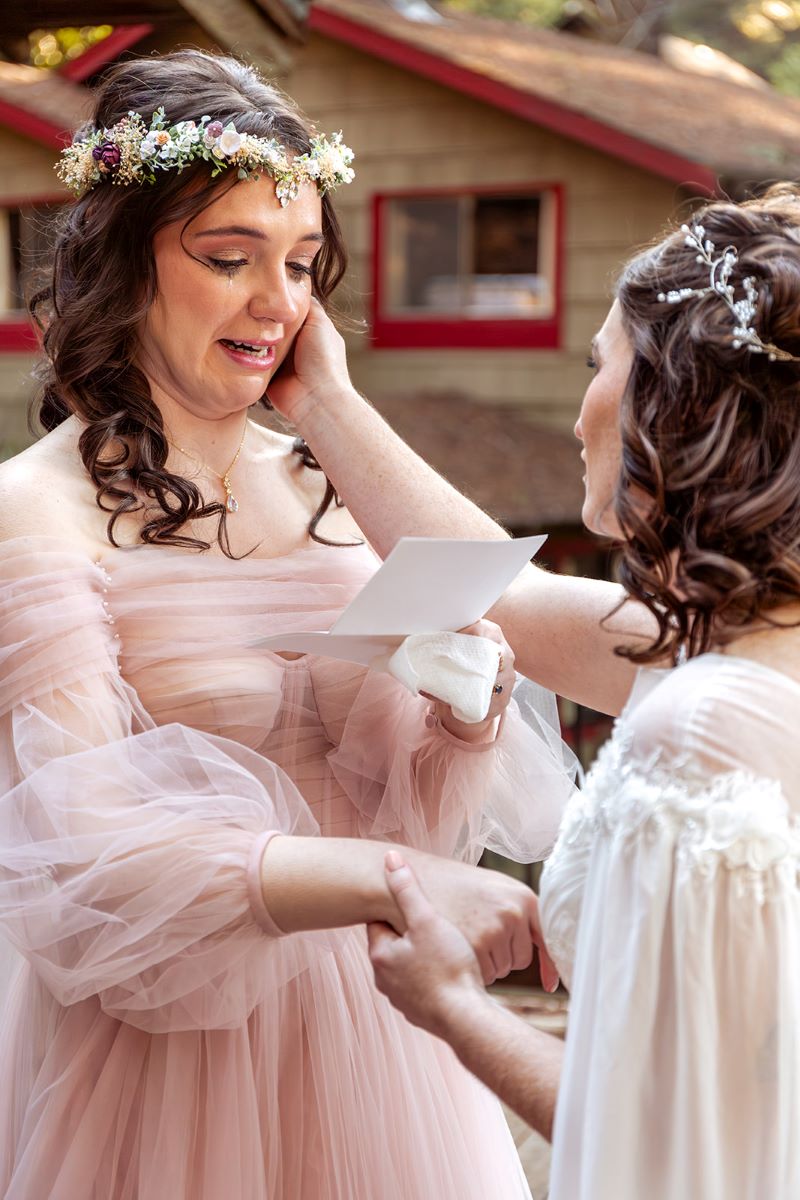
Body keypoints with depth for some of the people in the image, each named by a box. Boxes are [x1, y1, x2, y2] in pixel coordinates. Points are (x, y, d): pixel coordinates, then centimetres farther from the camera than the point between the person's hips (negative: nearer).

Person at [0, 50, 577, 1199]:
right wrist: (386, 877, -34)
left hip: (367, 1017, 6)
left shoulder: (327, 488, 1)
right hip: (164, 1053, -5)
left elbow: (409, 809, 3)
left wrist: (466, 724, -18)